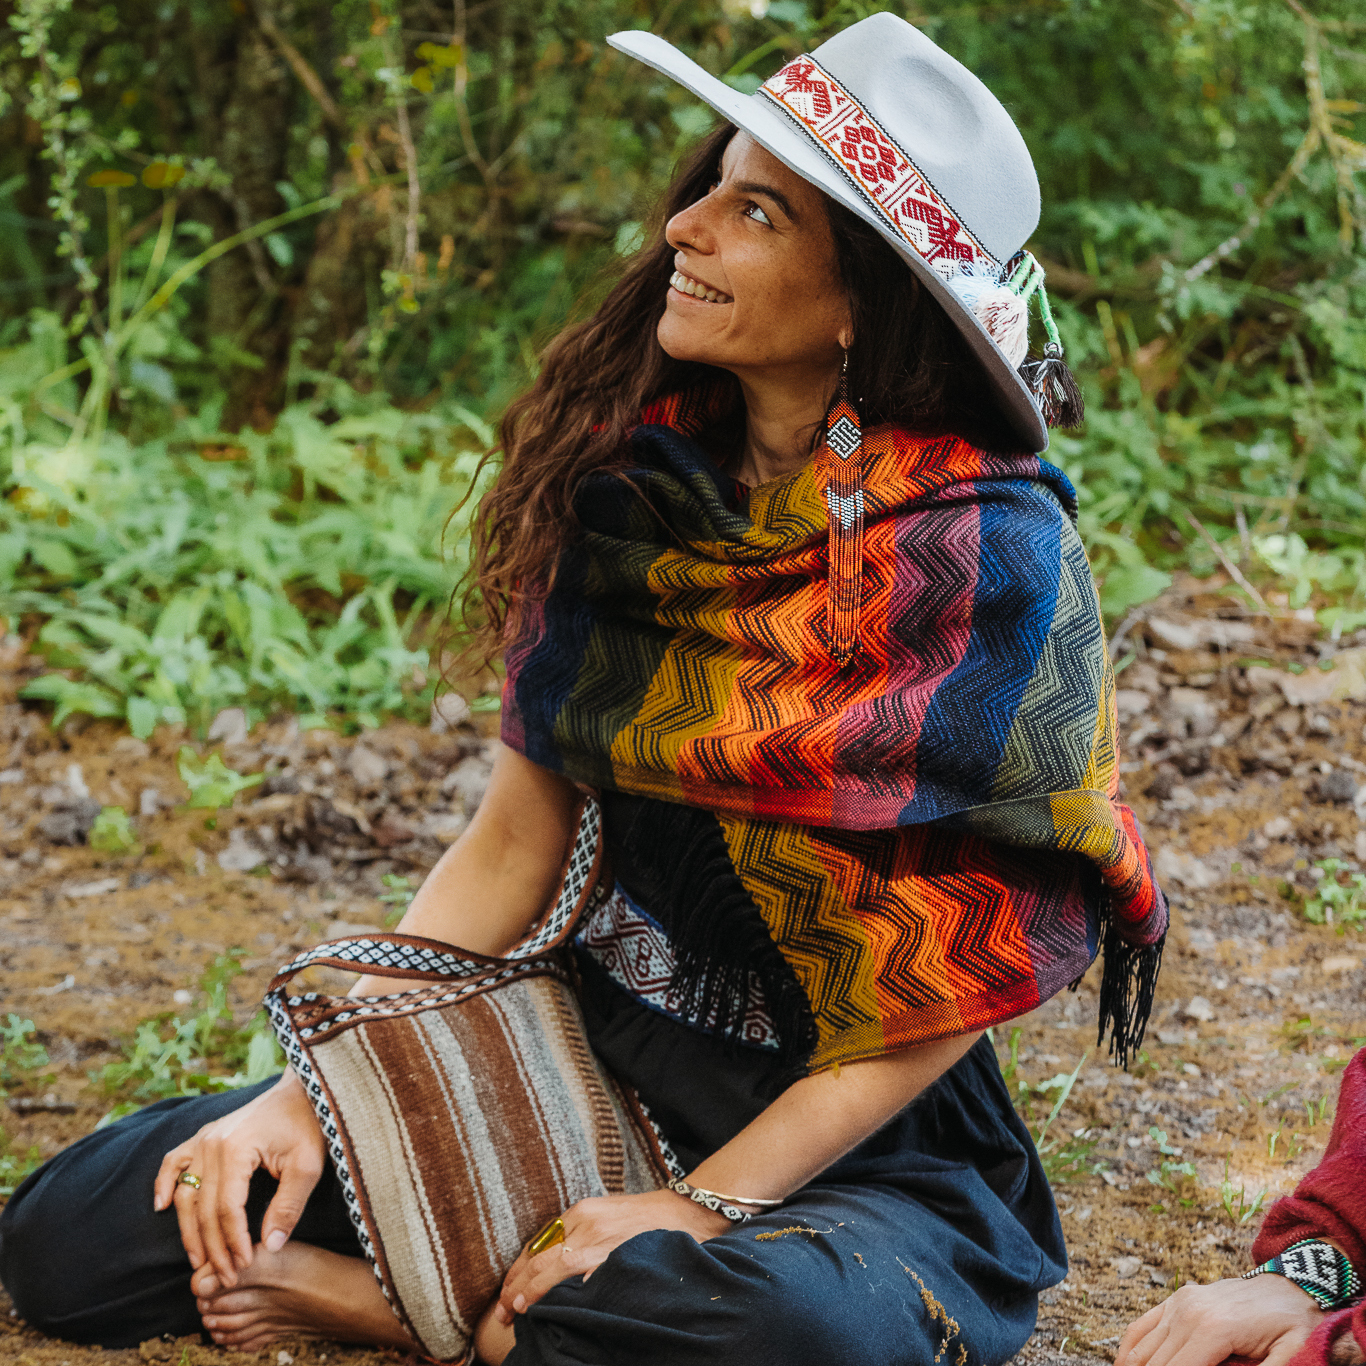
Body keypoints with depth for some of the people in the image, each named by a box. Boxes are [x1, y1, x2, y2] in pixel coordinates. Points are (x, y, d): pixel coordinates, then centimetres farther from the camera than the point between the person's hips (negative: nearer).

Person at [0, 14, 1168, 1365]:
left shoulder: (989, 550, -17)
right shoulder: (628, 472, -1)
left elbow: (965, 973, -14)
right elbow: (513, 841, 2)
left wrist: (704, 1205, -19)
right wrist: (313, 1095, -8)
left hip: (857, 1132, -3)